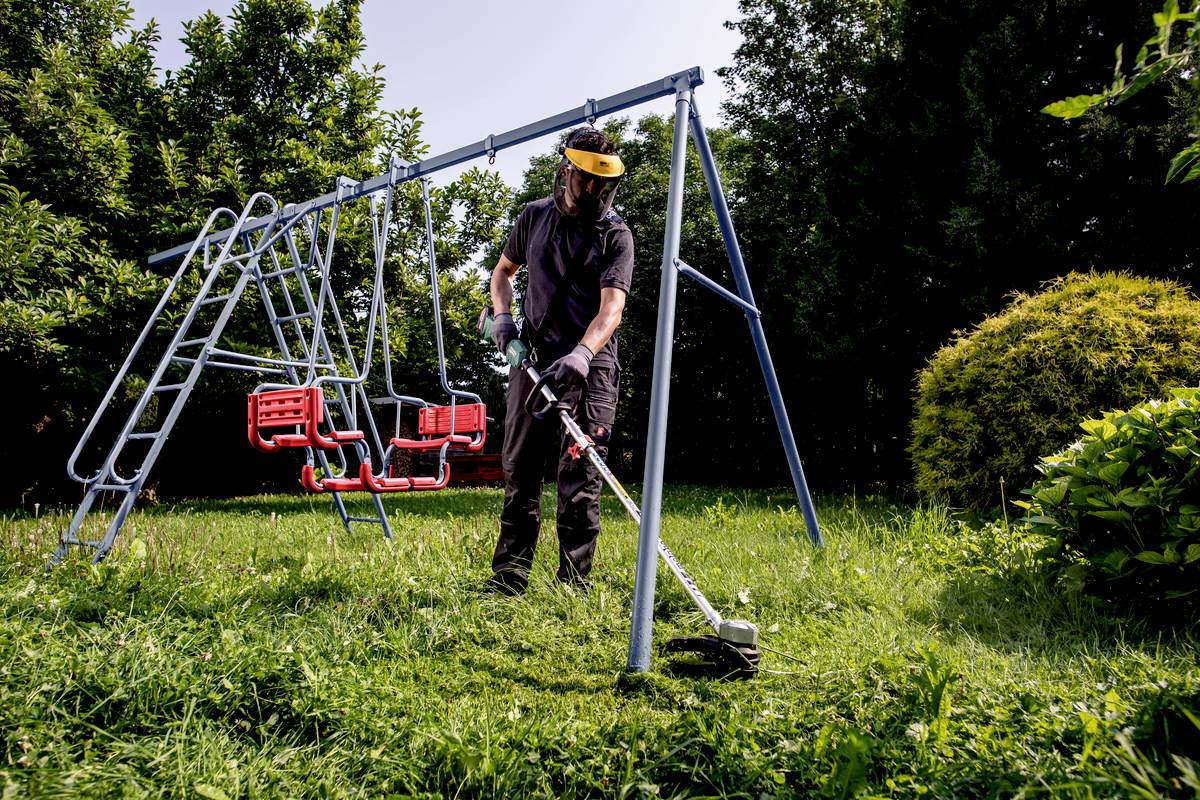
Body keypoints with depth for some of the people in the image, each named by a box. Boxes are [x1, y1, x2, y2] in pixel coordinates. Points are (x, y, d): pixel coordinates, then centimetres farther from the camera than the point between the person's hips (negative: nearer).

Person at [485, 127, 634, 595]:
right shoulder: (535, 217, 10)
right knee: (520, 470, 5)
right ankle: (508, 576, 15)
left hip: (589, 367, -3)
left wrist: (581, 354, -34)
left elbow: (611, 308, -16)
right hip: (532, 360, 4)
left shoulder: (615, 235, -3)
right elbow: (503, 271, 25)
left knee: (580, 476, -5)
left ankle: (574, 583, 3)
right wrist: (501, 314, 5)